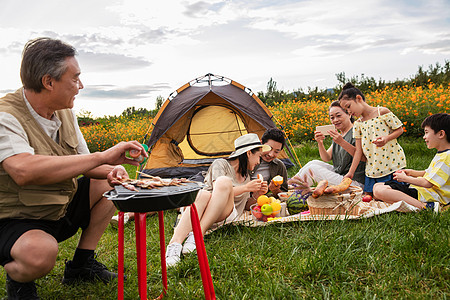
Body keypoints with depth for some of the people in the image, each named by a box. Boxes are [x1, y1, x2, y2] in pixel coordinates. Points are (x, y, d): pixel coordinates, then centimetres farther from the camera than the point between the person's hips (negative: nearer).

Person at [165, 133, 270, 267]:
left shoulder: (246, 176, 25)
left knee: (224, 182, -29)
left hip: (223, 215, 3)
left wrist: (256, 194, 11)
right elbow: (217, 191, -11)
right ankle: (175, 243, -52)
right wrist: (245, 188, -12)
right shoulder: (221, 164, 5)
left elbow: (242, 204, 27)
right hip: (200, 211, -3)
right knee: (203, 194, -40)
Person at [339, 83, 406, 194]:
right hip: (371, 170, 5)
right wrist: (351, 172, -1)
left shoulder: (383, 112, -6)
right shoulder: (357, 124, 6)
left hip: (392, 165, -4)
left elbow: (399, 129, -1)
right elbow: (358, 150, 5)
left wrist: (386, 138, -22)